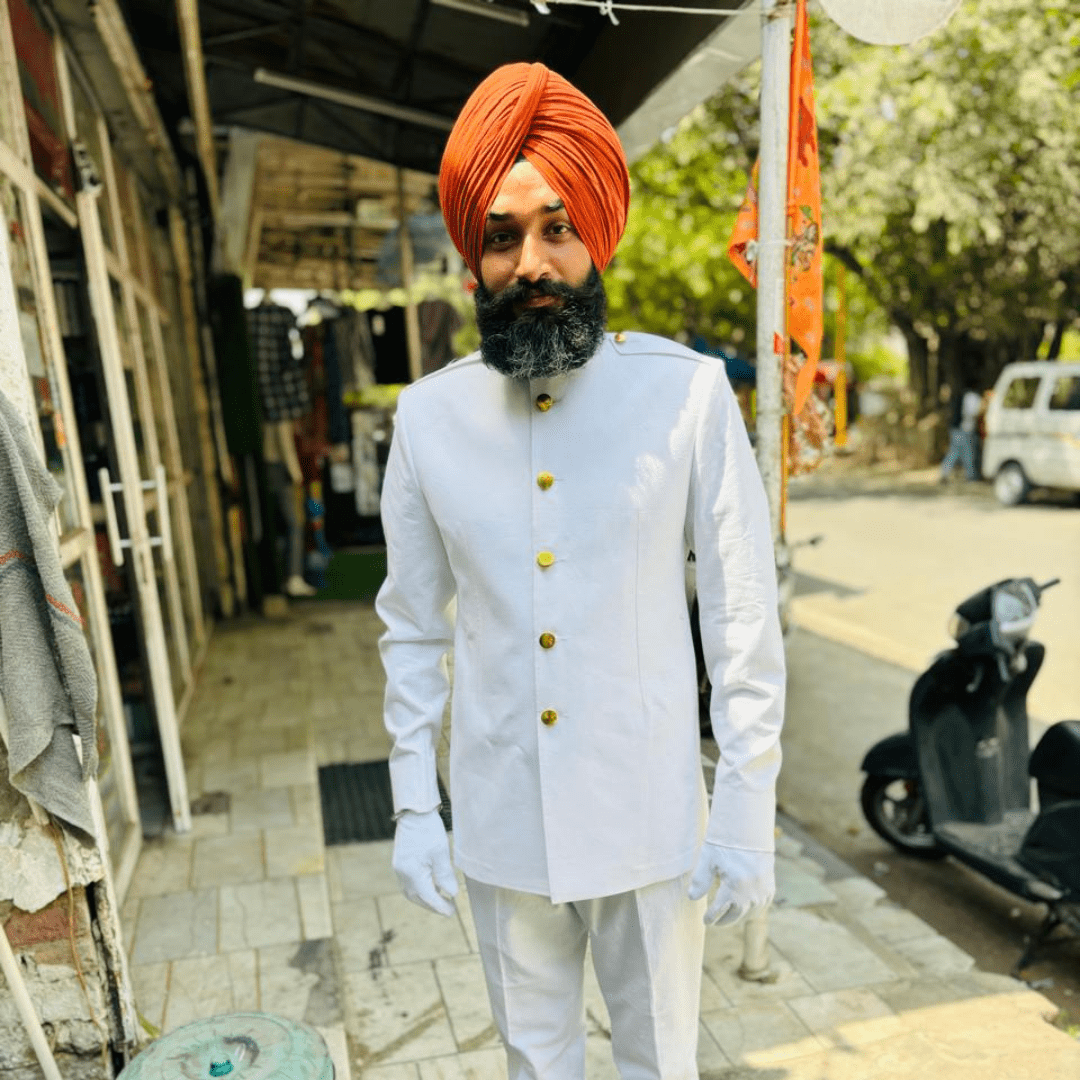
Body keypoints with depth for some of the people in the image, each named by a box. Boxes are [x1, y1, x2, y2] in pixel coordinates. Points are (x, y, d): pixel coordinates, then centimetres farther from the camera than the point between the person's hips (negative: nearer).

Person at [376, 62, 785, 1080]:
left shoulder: (689, 394, -12)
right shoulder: (429, 415, -5)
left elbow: (744, 620, -8)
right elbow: (412, 628, 3)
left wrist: (747, 813, -6)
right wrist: (412, 805, 3)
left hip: (650, 816, -2)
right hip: (499, 819, 2)